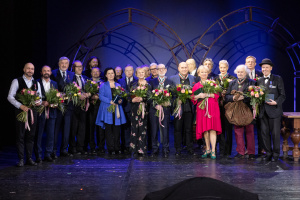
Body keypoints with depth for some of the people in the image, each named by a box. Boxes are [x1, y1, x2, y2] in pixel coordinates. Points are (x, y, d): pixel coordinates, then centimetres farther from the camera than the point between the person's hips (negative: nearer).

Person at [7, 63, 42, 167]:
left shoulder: (36, 83, 13)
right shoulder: (17, 81, 0)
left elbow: (40, 97, 18)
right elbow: (10, 97, -6)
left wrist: (39, 102, -6)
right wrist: (21, 106, -18)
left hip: (32, 111, 4)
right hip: (21, 111, -4)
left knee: (31, 136, 7)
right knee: (20, 136, -1)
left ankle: (29, 158, 14)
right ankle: (21, 159, 5)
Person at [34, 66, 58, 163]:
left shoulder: (54, 84, 14)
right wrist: (42, 102, -16)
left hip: (51, 112, 3)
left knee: (51, 134, 4)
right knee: (38, 134, 1)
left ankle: (48, 154, 13)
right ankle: (38, 155, 9)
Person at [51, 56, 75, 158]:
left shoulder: (72, 74, 13)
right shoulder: (53, 73, 1)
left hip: (68, 104, 4)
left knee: (67, 128, 8)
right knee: (56, 128, -1)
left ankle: (64, 150, 17)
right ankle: (53, 151, 7)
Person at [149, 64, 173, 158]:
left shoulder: (170, 82, 10)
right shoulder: (152, 82, 10)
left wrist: (167, 103, -12)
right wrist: (155, 105, -10)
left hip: (165, 109, -1)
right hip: (154, 109, 1)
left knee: (165, 130, -2)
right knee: (154, 130, 2)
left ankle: (165, 150, 4)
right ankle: (155, 149, 10)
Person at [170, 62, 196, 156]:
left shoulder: (192, 78, 10)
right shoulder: (172, 78, 3)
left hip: (189, 107, 1)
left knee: (189, 129, 6)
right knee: (177, 129, 4)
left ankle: (190, 148, 14)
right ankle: (178, 149, 12)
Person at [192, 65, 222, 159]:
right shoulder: (196, 85, 15)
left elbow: (217, 95, 1)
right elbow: (193, 98, 11)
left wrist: (207, 95, -12)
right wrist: (198, 96, -8)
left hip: (212, 108, -2)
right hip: (201, 109, 2)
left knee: (212, 129, -9)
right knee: (204, 129, 1)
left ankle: (213, 150, -8)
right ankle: (208, 149, 13)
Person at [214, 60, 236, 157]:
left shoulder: (232, 78, 4)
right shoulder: (215, 79, 15)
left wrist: (225, 93, -16)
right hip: (218, 106, 3)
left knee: (228, 128, 0)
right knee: (220, 128, 3)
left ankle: (228, 151, 7)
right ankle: (221, 150, 8)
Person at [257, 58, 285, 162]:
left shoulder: (277, 79, 1)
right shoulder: (259, 81, 13)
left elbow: (282, 95, -2)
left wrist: (276, 102, -19)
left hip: (274, 110, -4)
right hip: (263, 111, 4)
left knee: (275, 133, 1)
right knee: (264, 133, 6)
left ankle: (276, 154, 12)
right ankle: (268, 152, 17)